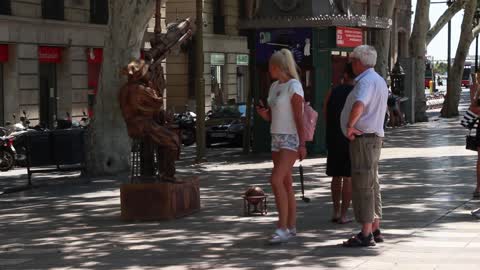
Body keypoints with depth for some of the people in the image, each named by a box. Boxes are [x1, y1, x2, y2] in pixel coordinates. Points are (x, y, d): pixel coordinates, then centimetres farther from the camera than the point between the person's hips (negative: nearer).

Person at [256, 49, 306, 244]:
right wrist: (263, 113, -3)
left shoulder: (294, 86, -12)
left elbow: (299, 117, -16)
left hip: (291, 139, -9)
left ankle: (282, 227, -14)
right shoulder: (274, 87, 13)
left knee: (276, 180, -18)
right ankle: (291, 227, 15)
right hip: (277, 138, 9)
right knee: (285, 184, 9)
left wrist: (302, 145, -19)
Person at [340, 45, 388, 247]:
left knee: (362, 186, -8)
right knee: (372, 185, 15)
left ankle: (366, 234, -8)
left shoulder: (366, 81, -17)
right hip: (375, 136, 11)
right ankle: (375, 230, 21)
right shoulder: (379, 80, 17)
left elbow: (359, 105, -36)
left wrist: (350, 126, -23)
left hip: (363, 138, -11)